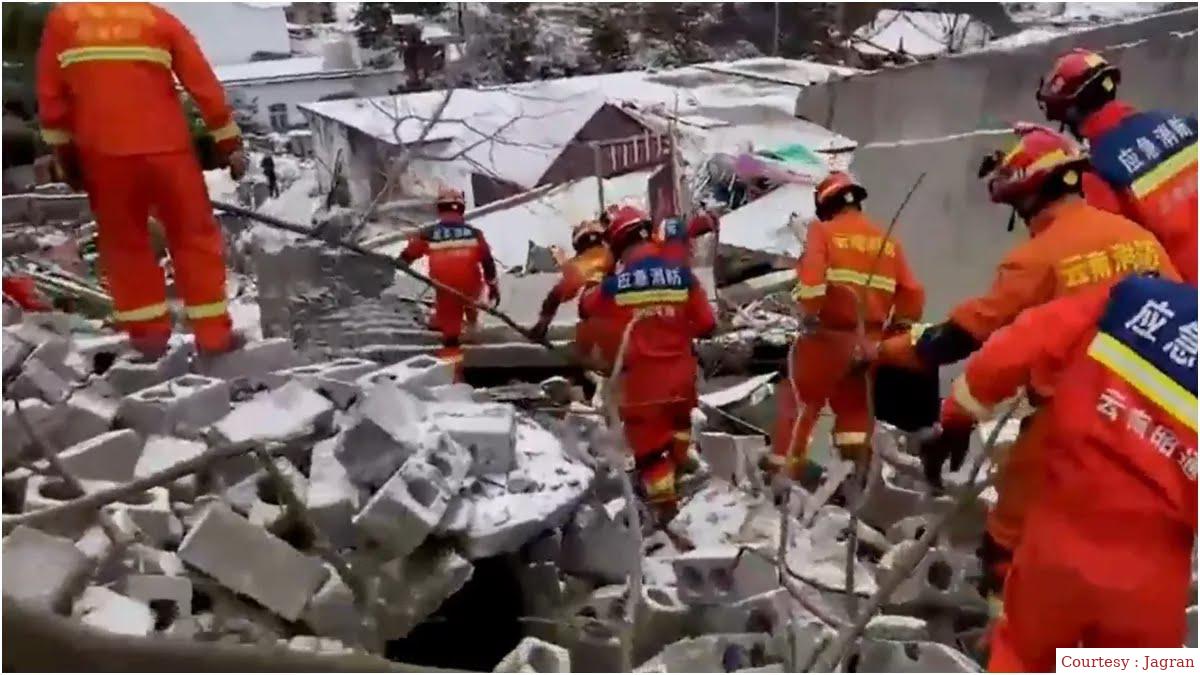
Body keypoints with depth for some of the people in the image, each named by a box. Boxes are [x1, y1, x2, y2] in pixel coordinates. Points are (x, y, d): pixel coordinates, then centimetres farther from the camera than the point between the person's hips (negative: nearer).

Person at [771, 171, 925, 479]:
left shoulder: (824, 231, -3)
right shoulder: (889, 242, 12)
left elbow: (811, 275, -19)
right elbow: (912, 294, 11)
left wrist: (810, 312, -8)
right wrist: (899, 326, 22)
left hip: (831, 335, -5)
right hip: (871, 342, 5)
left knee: (800, 399, 5)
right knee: (856, 405, 19)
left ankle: (784, 472, 4)